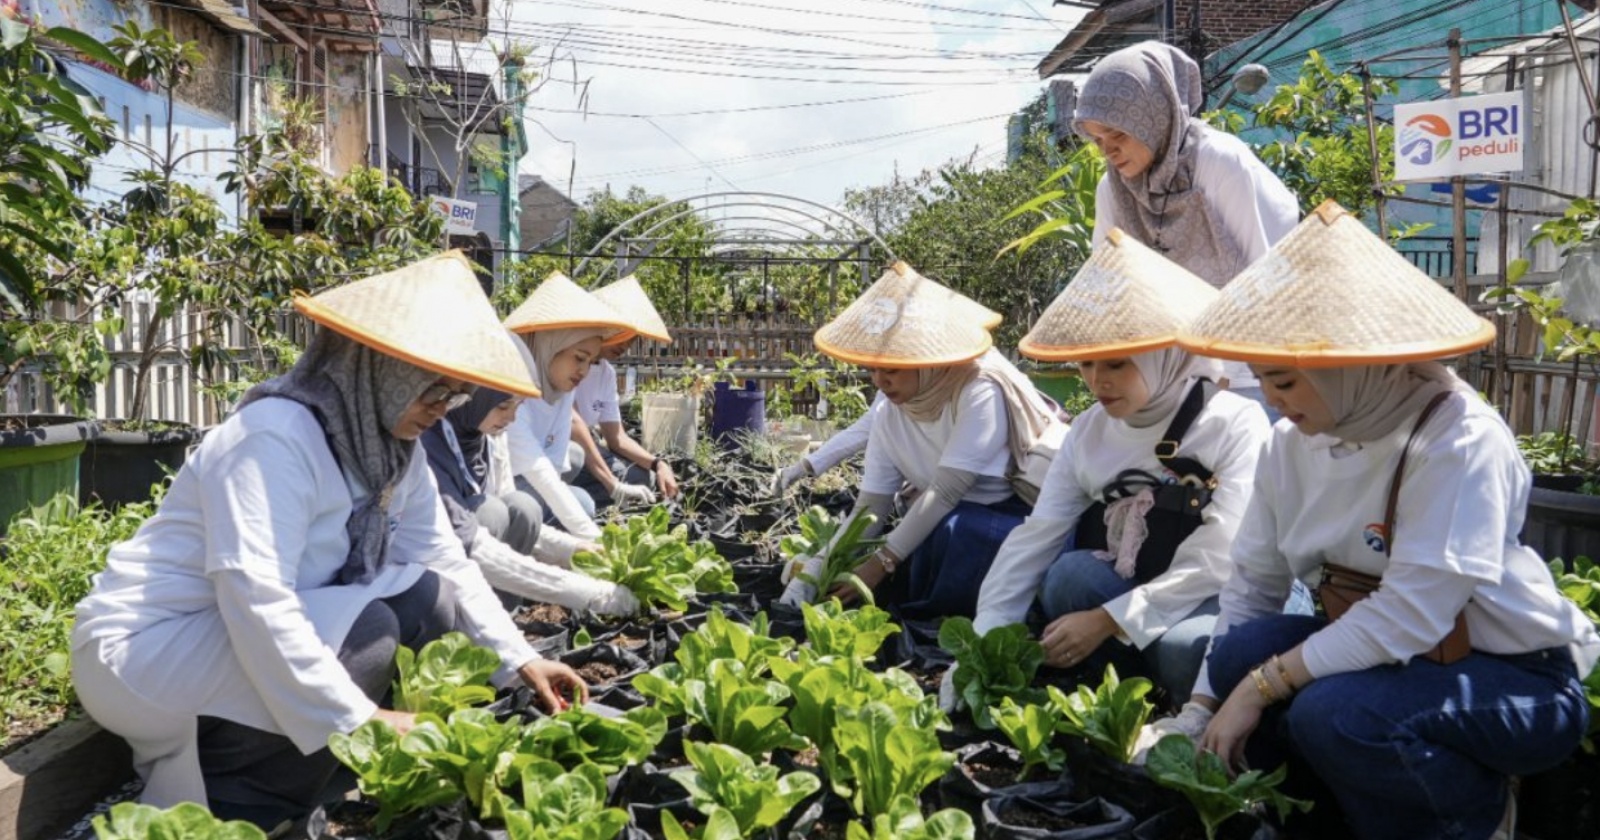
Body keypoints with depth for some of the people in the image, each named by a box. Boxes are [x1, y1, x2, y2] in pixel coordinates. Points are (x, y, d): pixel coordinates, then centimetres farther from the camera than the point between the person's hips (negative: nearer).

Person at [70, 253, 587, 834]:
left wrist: (520, 660, -4)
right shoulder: (276, 439, -26)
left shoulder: (393, 448, 0)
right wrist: (356, 719, -33)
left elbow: (447, 563, 4)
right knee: (364, 635, -27)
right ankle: (205, 801, -8)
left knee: (429, 599, -8)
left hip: (279, 631, 8)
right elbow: (255, 601, -34)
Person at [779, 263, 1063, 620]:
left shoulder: (980, 393, -24)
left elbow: (945, 491, -26)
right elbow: (870, 505, -5)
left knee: (949, 530, -34)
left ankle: (939, 622, -11)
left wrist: (883, 561, -25)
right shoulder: (888, 413, -4)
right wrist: (825, 566, -18)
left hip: (1022, 520, -6)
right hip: (952, 524, 7)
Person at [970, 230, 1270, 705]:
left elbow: (1216, 563, -22)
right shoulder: (1089, 432, 0)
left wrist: (1106, 620, -26)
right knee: (1071, 573, -25)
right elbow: (1033, 538, -6)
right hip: (1129, 588, 5)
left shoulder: (1234, 425, -15)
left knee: (1183, 648, -35)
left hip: (1215, 602, -4)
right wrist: (985, 638, -15)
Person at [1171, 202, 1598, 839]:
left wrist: (1262, 685, -27)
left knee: (1333, 711, -31)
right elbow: (1253, 583, -3)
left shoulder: (1460, 440, -24)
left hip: (1519, 682, -5)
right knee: (1243, 651, -19)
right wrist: (1200, 710, -8)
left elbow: (1409, 617, -31)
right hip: (1388, 659, 6)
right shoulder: (1293, 443, -5)